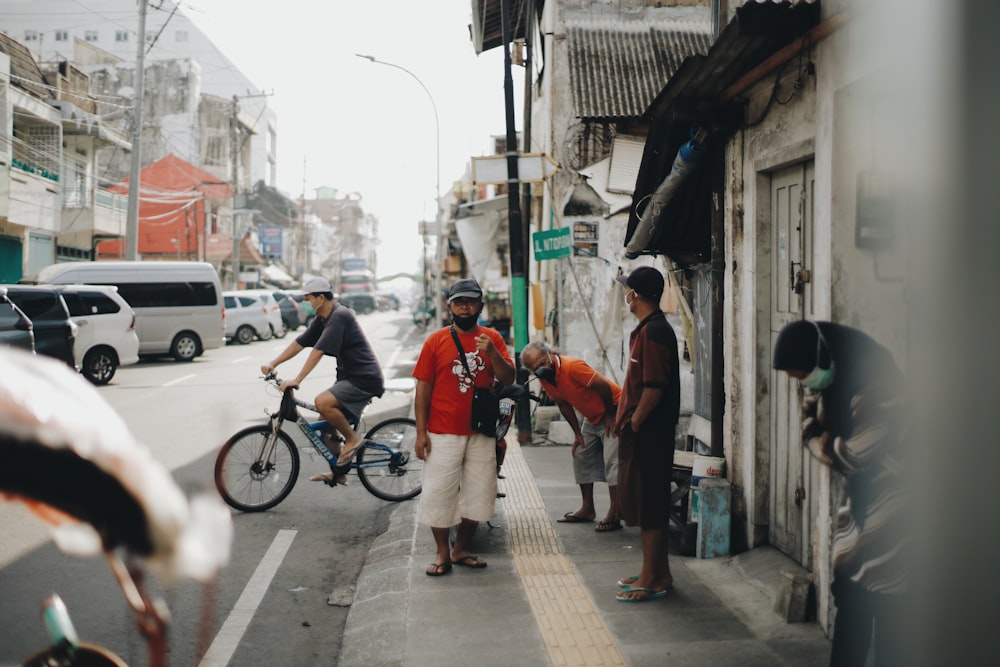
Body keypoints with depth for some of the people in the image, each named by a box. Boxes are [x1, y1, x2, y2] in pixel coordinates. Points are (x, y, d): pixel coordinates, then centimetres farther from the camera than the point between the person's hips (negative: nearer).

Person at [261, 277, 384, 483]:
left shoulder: (339, 316, -19)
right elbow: (299, 343, 12)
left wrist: (297, 380, -28)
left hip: (365, 379, -10)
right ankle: (337, 472, 22)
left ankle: (353, 438, -8)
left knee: (323, 402, -27)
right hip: (349, 377, 10)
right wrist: (273, 364, 2)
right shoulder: (321, 319, 11)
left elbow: (318, 351, -25)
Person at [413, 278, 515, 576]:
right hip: (443, 434, -3)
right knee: (438, 493, 0)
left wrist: (491, 353, -20)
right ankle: (442, 552, 14)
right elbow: (423, 389, -2)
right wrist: (420, 433, -6)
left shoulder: (492, 339, 4)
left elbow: (508, 379, -2)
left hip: (481, 433, 3)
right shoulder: (436, 341, -2)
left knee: (478, 493, 9)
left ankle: (461, 549, 25)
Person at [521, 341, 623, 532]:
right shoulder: (545, 379, -6)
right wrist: (578, 434, 5)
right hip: (592, 418, 9)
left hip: (613, 411, -9)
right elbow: (564, 405, 7)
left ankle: (614, 515, -13)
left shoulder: (572, 366, -31)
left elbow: (604, 386, -28)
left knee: (612, 461, -14)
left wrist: (609, 416, -16)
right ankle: (587, 509, 21)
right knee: (581, 456, 12)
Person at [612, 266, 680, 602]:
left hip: (647, 433, -10)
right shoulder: (649, 328, 15)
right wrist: (626, 421, 15)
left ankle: (653, 578, 4)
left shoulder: (654, 331, -18)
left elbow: (654, 386, -23)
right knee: (647, 504, 15)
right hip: (643, 433, 10)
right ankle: (657, 572, 24)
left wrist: (633, 423, -15)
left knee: (648, 505, -3)